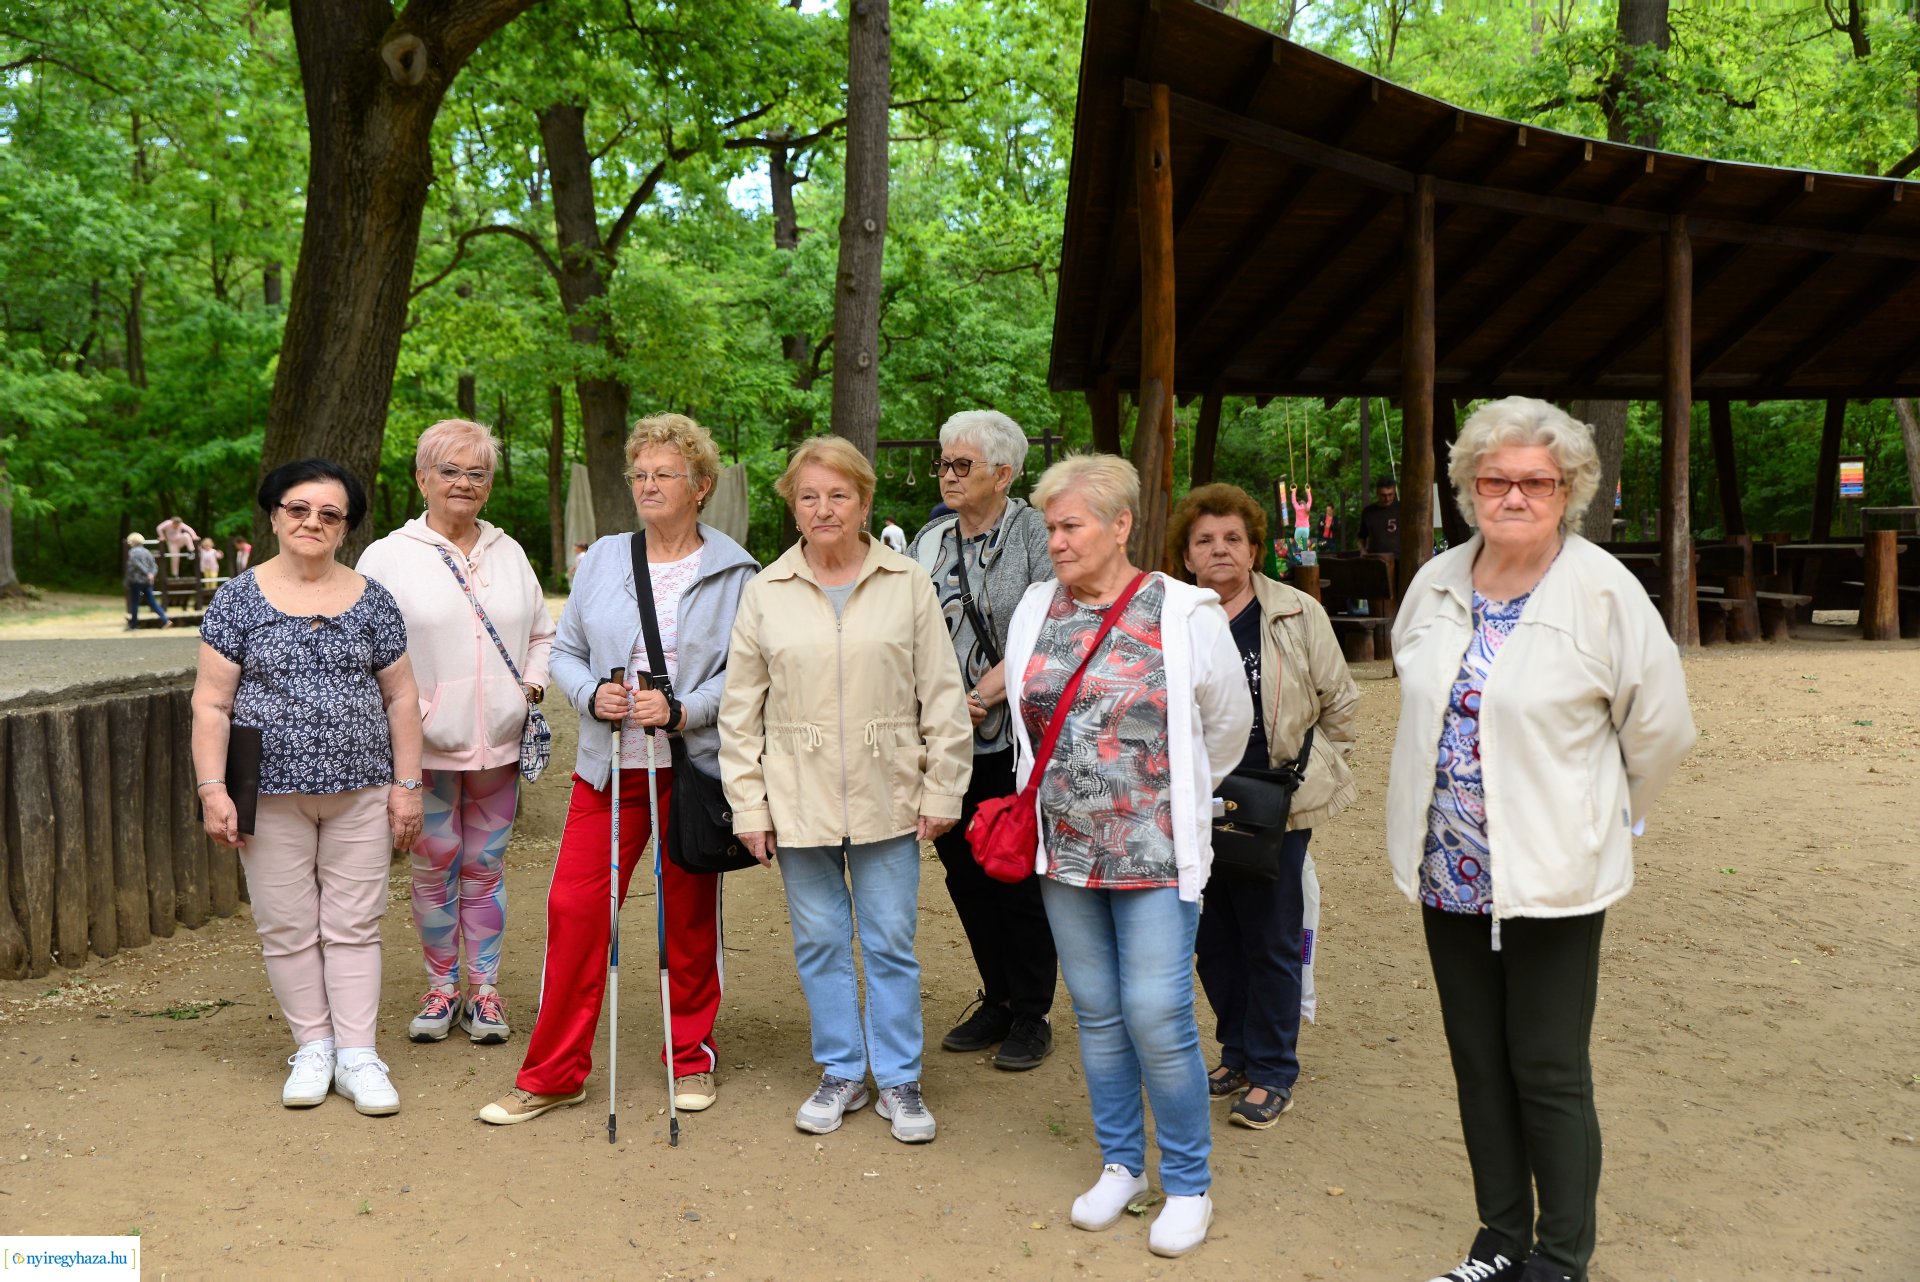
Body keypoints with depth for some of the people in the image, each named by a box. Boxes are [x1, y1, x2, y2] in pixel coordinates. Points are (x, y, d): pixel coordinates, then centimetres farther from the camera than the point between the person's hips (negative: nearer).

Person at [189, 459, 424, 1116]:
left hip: (360, 791, 1)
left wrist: (407, 784, 3)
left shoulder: (371, 599, 5)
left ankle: (357, 1056, 12)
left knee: (353, 924, 5)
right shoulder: (238, 599, 1)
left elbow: (401, 697, 7)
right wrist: (212, 789, -8)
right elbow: (211, 703, 0)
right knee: (288, 927, 5)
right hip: (272, 795, -1)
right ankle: (313, 1048, 20)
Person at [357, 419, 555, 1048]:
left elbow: (542, 632, 20)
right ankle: (440, 986, 21)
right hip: (428, 745, -3)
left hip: (499, 742, 3)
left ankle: (484, 989, 18)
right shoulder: (388, 557, -1)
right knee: (434, 868, 6)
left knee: (486, 867, 9)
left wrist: (534, 681, 4)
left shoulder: (509, 553, 12)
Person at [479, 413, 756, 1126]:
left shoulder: (735, 572, -1)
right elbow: (565, 651, 12)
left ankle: (692, 1058, 26)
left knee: (689, 918, 8)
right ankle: (553, 1072, 12)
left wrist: (682, 710, -18)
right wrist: (592, 693, -8)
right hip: (607, 767, 2)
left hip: (694, 767, -2)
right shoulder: (602, 559, 9)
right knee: (574, 908, -1)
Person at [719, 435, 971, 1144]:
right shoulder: (764, 592, 3)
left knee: (891, 944, 6)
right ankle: (841, 1072, 27)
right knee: (819, 941, 10)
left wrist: (942, 791, -1)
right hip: (798, 799, 1)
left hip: (886, 797, -1)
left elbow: (942, 697, 2)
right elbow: (740, 709, 6)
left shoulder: (908, 585, 0)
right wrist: (748, 805, 2)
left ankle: (899, 1078, 23)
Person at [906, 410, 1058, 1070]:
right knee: (965, 873, 12)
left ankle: (1032, 1015, 16)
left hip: (1016, 737, -5)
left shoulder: (1035, 535, -5)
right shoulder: (929, 542, 12)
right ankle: (997, 1000, 28)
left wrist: (982, 696, -17)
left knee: (1019, 876, 1)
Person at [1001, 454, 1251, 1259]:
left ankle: (1188, 1186, 16)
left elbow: (1227, 726, 4)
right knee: (1096, 1012, 13)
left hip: (1155, 853, -4)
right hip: (1064, 850, 4)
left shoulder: (1184, 614, -8)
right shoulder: (1037, 609, 3)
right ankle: (1120, 1164, 31)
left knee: (1157, 1016, -4)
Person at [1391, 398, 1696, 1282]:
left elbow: (1660, 727, -5)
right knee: (1479, 1067, 16)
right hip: (1448, 872, 5)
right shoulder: (1436, 584, 4)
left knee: (1548, 1077, 3)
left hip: (1551, 878, -5)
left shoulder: (1603, 591, -12)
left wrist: (1597, 816, 5)